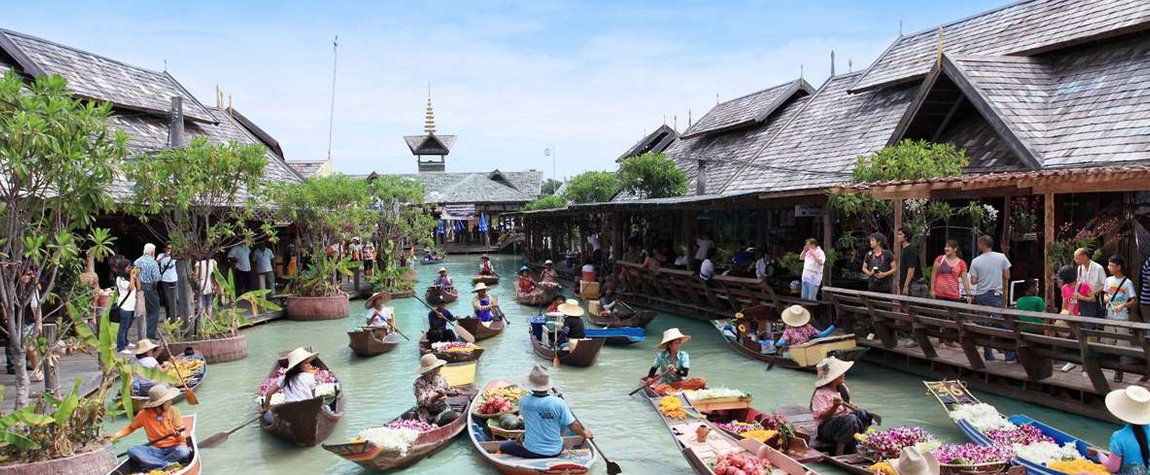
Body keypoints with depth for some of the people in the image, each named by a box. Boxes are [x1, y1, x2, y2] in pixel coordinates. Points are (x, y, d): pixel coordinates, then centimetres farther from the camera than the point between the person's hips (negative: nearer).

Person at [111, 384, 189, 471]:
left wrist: (179, 436, -27)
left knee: (184, 451, -36)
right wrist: (115, 436, 0)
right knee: (132, 451, -24)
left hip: (174, 447, -2)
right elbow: (130, 427, 15)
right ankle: (168, 465, -29)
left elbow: (182, 435, -5)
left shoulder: (173, 410, -4)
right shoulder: (144, 414, -3)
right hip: (156, 450, 2)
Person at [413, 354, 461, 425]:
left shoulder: (440, 377, 5)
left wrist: (455, 392, 1)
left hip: (444, 410, 5)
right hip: (428, 415, -5)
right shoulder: (419, 382, -11)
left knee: (455, 417, -21)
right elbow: (422, 401, -19)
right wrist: (437, 397, -32)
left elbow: (448, 390, 22)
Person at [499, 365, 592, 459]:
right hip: (555, 452, 1)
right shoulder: (559, 403, -18)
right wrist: (585, 434, 10)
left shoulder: (523, 401, -14)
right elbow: (574, 426, -11)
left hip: (530, 452, -1)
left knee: (502, 447, 23)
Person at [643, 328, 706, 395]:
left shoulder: (684, 355, -3)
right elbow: (654, 368, 10)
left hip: (680, 383, 2)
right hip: (665, 383, -2)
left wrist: (676, 370, -33)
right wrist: (650, 378, -9)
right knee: (659, 389, -39)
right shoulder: (661, 355, -3)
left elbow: (685, 373, -13)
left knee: (701, 381, -23)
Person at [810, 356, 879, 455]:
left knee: (862, 414, -14)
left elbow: (848, 406, 20)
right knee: (850, 419, -32)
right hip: (825, 428, -8)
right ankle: (839, 451, -25)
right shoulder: (820, 394, -16)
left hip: (844, 422, 8)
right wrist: (835, 406, -37)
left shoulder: (842, 388, 9)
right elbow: (823, 417, -22)